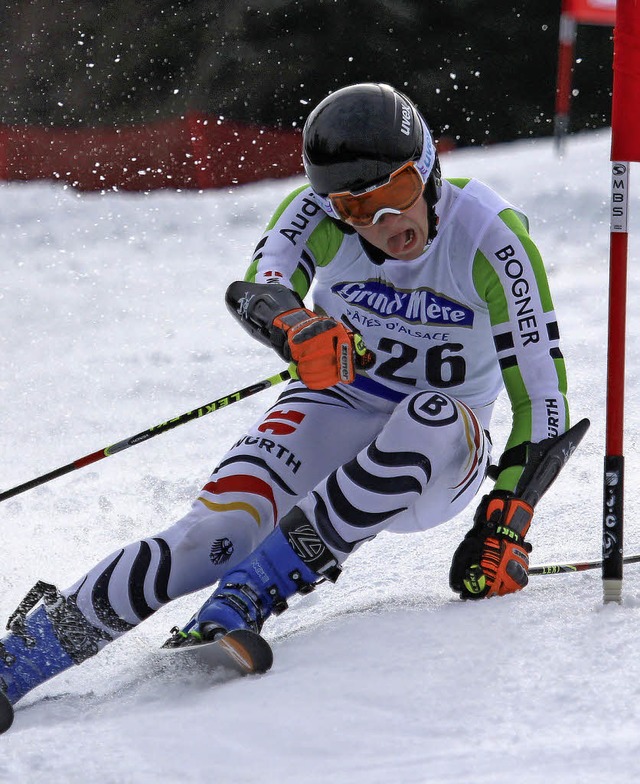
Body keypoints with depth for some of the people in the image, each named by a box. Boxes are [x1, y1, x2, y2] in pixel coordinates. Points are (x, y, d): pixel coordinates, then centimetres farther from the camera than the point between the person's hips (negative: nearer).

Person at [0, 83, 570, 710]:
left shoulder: (490, 236, -21)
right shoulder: (318, 212, -15)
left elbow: (541, 393, -18)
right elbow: (255, 290, -32)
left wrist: (506, 522, -27)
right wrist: (295, 325, -55)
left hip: (436, 463, -1)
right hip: (335, 412, 1)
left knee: (434, 420, -38)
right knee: (220, 530, -28)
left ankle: (244, 598, -35)